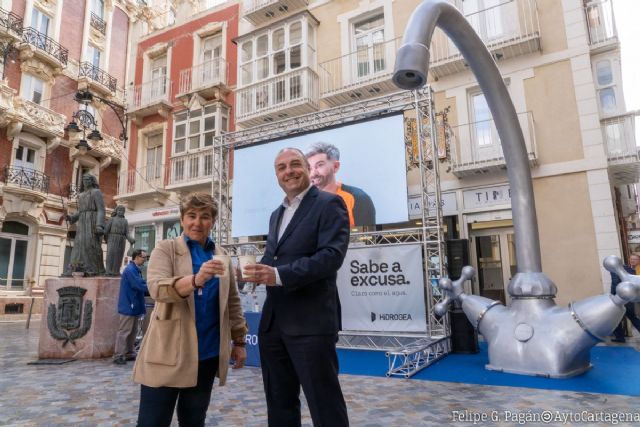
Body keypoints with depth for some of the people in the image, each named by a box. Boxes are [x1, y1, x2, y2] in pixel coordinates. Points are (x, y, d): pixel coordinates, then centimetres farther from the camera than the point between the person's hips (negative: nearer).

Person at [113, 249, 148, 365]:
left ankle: (129, 353, 22)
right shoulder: (130, 270, -19)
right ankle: (118, 356, 2)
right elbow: (140, 286, -23)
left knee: (132, 331, 14)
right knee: (124, 331, -4)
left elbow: (140, 285, 13)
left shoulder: (136, 269, 13)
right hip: (128, 306, -10)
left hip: (133, 306, 10)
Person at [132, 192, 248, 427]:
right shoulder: (166, 249, -1)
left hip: (207, 353, 4)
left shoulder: (221, 255, 10)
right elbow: (156, 287, -18)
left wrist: (238, 341, 10)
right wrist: (196, 280, -34)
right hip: (167, 352, -3)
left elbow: (233, 302, 13)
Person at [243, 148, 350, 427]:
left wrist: (278, 275, -24)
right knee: (279, 404, 19)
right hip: (273, 322, 8)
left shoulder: (329, 204, -6)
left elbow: (332, 255, -18)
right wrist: (260, 270, -2)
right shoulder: (276, 214, 19)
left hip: (311, 322, -8)